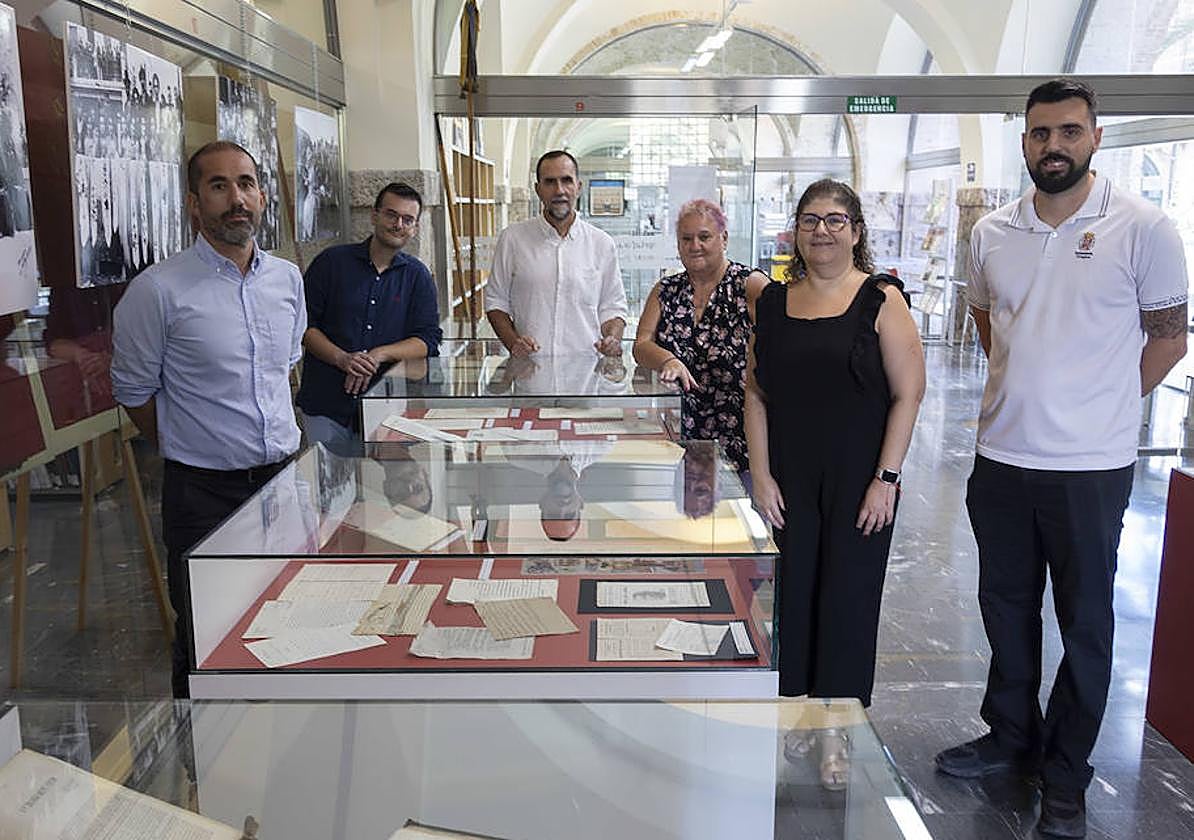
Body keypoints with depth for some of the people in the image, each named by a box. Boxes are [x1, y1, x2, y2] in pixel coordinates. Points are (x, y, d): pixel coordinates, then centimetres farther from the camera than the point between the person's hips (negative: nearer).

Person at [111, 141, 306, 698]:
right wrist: (189, 449, 6)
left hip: (284, 473, 5)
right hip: (204, 490, -4)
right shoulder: (159, 289, -12)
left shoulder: (287, 278, 5)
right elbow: (134, 391, -2)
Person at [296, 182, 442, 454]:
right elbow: (304, 324, 1)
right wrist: (342, 359, -15)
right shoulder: (332, 262, 4)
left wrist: (378, 355, -13)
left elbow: (428, 339, 2)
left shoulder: (417, 276, 9)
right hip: (326, 403, -1)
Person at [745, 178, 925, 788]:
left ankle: (835, 731, 20)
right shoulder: (774, 301, 6)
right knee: (793, 587, 9)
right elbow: (756, 393, 7)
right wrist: (760, 474, 0)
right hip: (788, 479, 3)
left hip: (858, 480, -3)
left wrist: (885, 478, -11)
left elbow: (908, 395, -7)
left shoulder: (881, 299, -5)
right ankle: (793, 700, 29)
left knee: (847, 593, 4)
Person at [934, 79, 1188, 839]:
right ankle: (1012, 737, 36)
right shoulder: (993, 232, 4)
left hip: (1089, 468, -4)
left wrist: (1099, 406, 0)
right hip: (1001, 458, 4)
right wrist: (1032, 392, 13)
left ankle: (1066, 777, 24)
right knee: (1007, 606, 17)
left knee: (1085, 621, 9)